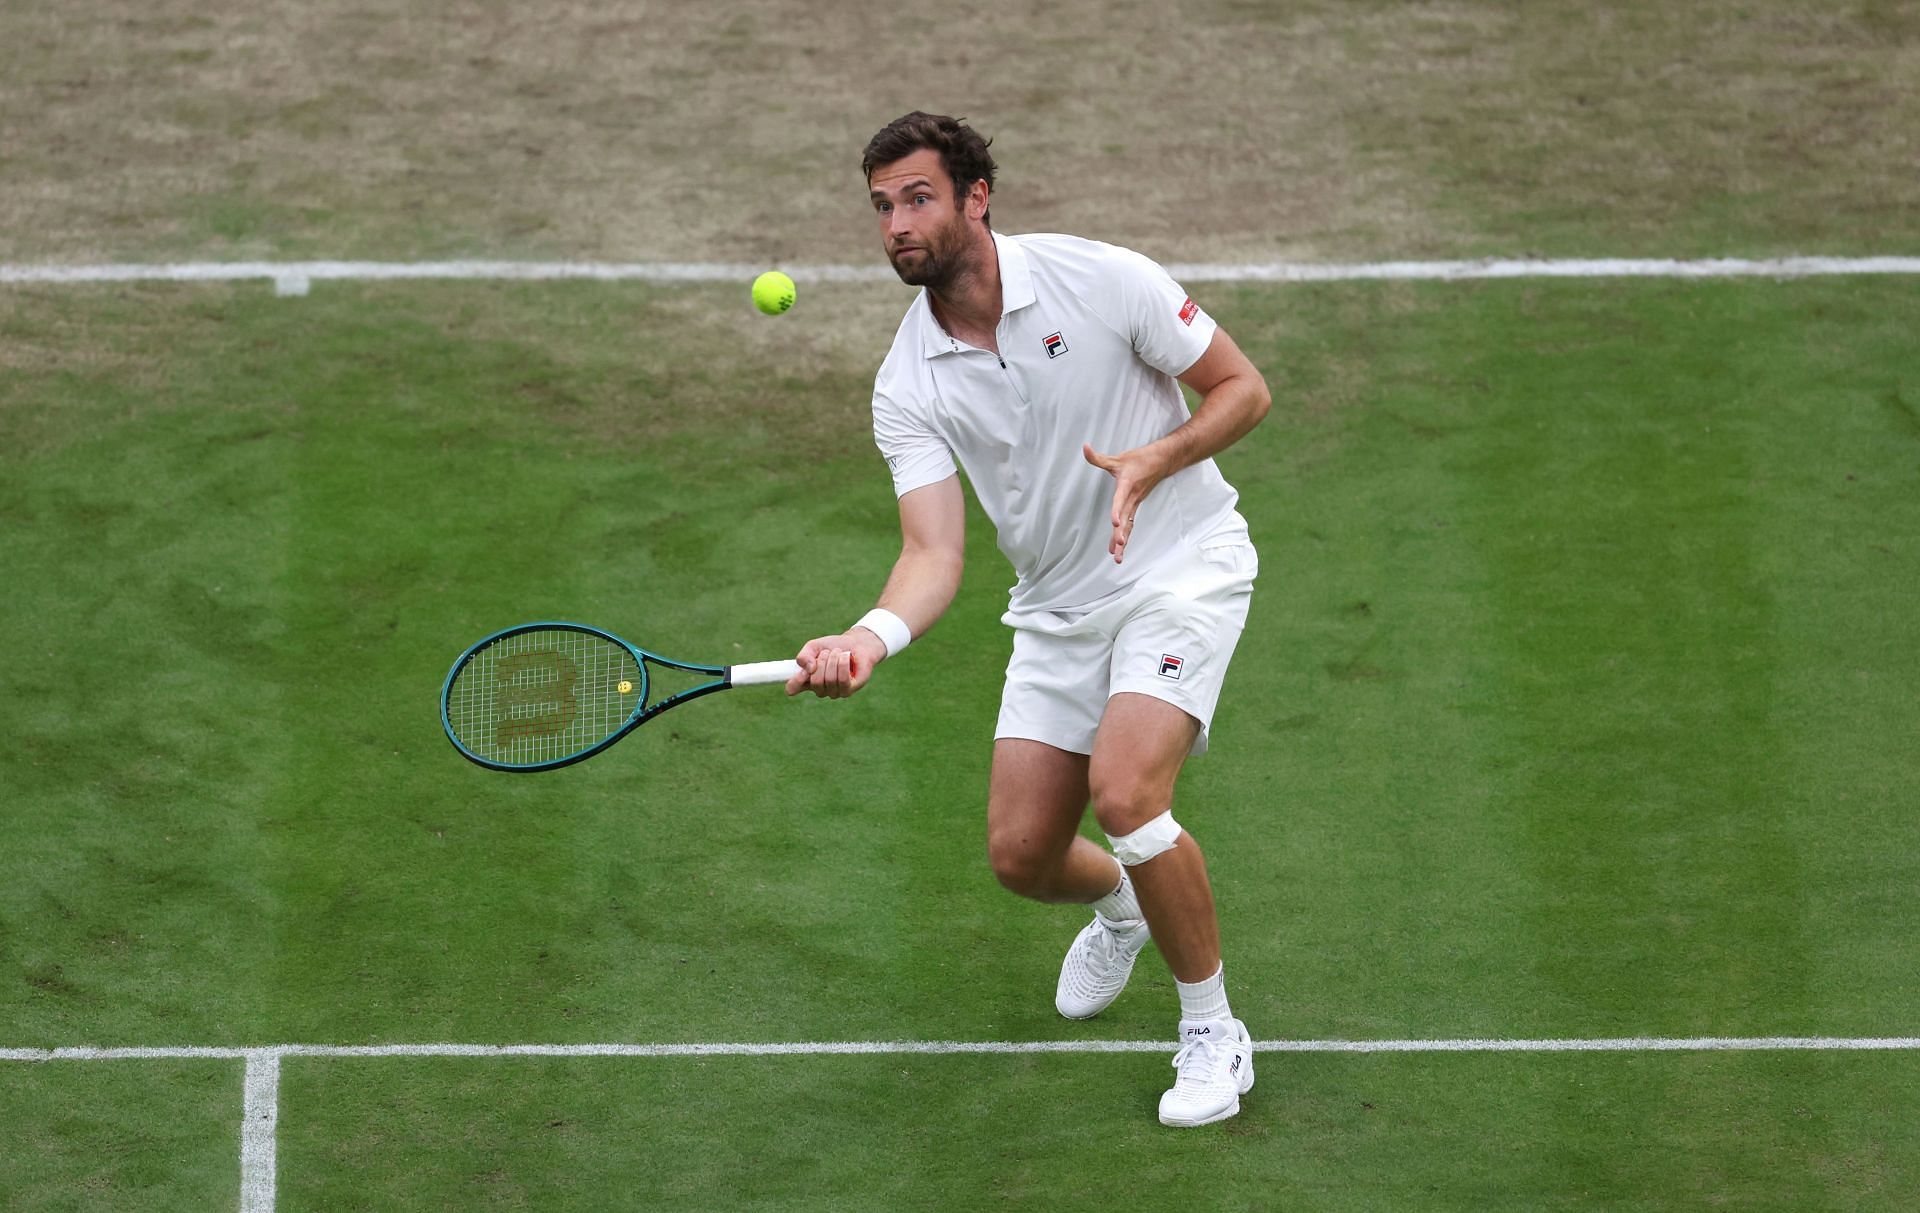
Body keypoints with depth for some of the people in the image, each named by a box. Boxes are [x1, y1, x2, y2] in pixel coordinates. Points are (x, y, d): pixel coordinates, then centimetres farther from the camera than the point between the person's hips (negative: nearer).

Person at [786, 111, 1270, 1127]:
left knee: (1125, 793, -26)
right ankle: (1120, 907, 42)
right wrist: (869, 639, -35)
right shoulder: (907, 387, -7)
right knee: (1021, 854, 2)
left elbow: (1243, 387, -7)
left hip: (1183, 565, -5)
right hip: (1058, 610, 5)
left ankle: (1212, 1030, -5)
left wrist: (1157, 460, -26)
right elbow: (935, 553, -15)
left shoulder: (1101, 281, -16)